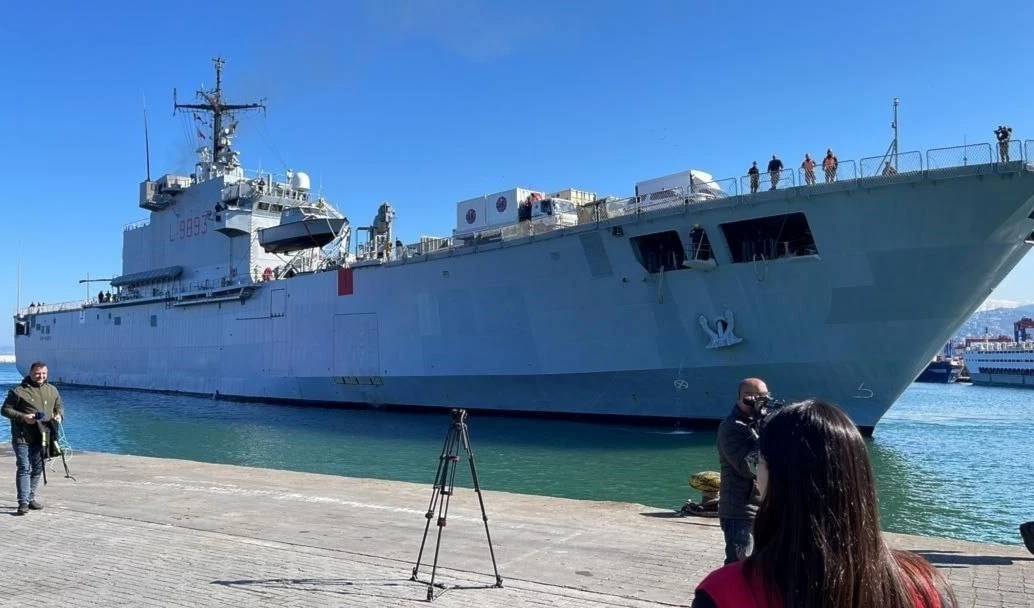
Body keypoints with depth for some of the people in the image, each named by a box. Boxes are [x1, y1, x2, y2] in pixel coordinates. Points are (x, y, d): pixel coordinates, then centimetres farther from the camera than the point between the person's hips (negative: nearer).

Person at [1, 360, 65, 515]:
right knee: (24, 468, -9)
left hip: (42, 438, 5)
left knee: (37, 469, 12)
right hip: (22, 438, -5)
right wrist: (23, 417, -17)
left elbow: (60, 406, 22)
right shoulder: (19, 391, -5)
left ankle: (31, 498, 25)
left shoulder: (52, 390, 10)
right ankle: (23, 502, -8)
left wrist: (59, 415, -1)